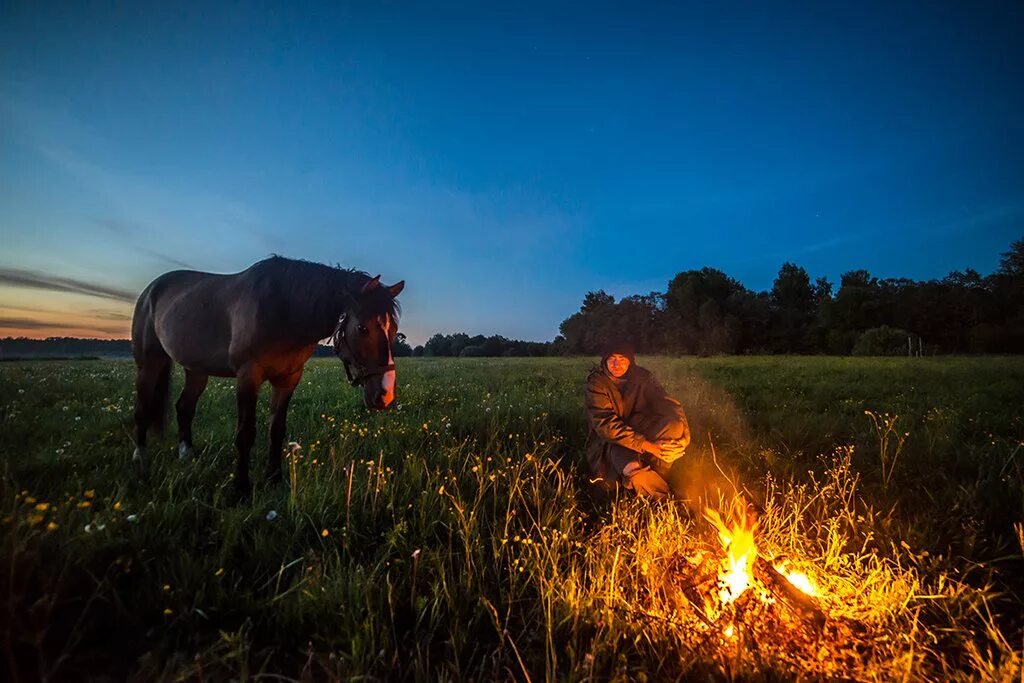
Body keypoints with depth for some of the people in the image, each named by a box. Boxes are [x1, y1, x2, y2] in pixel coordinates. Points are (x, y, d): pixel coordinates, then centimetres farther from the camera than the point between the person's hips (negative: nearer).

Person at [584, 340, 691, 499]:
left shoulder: (643, 377, -2)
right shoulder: (596, 385, -14)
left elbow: (667, 403, -10)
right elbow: (606, 424, -23)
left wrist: (683, 435, -29)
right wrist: (647, 445, -31)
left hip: (641, 430, 4)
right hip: (612, 440, -3)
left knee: (675, 425, -26)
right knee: (634, 471, -34)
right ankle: (666, 499, -3)